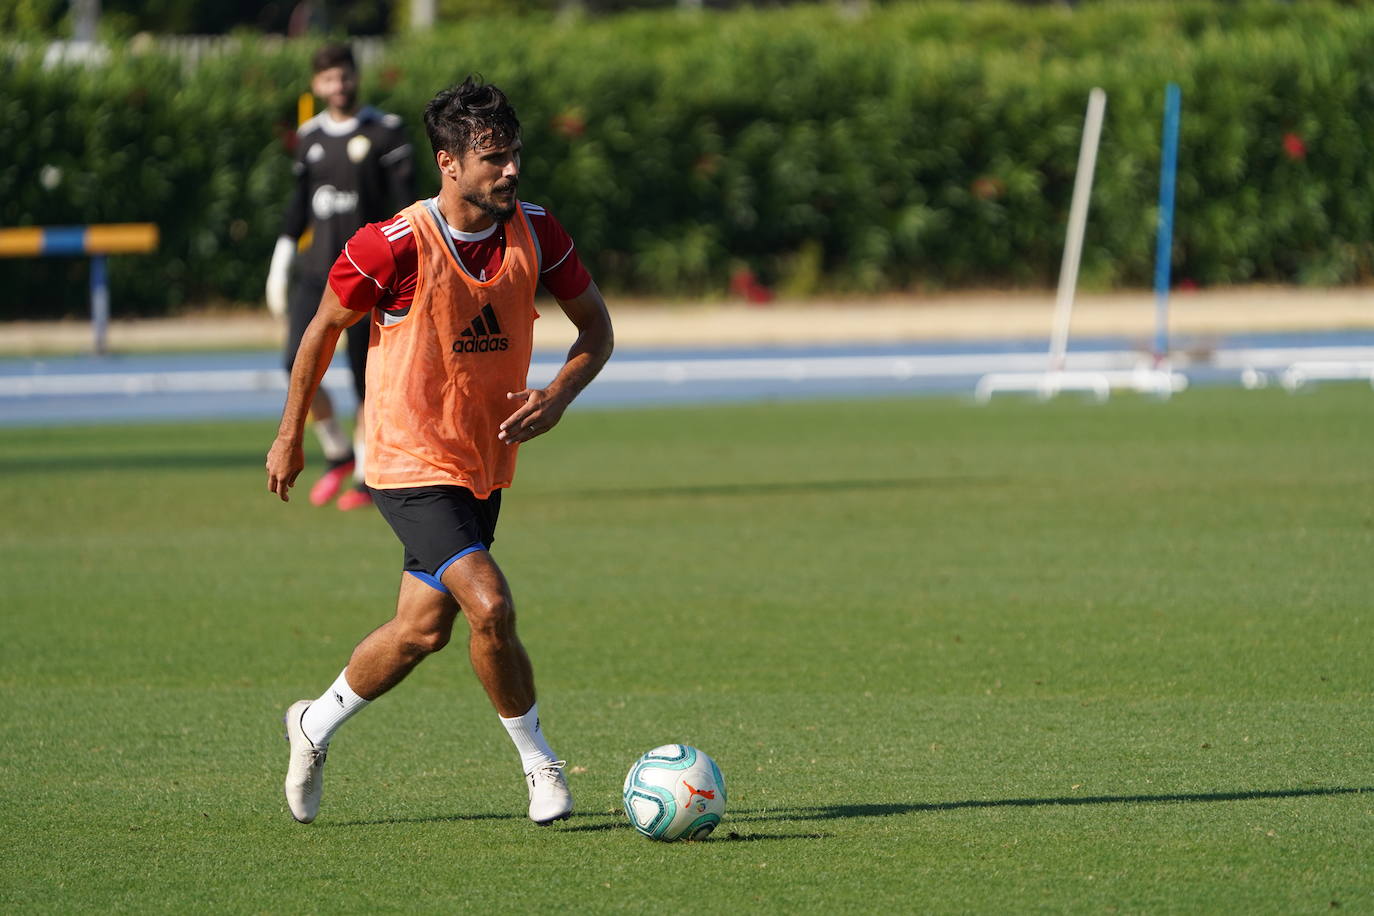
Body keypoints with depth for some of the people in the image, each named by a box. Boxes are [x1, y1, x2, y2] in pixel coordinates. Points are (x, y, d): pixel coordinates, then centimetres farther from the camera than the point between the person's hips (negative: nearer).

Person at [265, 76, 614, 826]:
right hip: (410, 462, -6)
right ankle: (539, 763, -3)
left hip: (485, 464, 6)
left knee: (423, 630, 13)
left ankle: (316, 725, 37)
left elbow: (595, 327, 5)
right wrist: (290, 436, 5)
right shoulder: (394, 248, -20)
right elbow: (323, 331, -4)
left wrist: (559, 393, -15)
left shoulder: (534, 233, -6)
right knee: (489, 604, -21)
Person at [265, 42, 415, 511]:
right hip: (315, 271, 4)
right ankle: (338, 454, 10)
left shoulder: (385, 131, -3)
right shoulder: (309, 136, 10)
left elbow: (402, 201, -6)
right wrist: (280, 265, 14)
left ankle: (366, 480, 10)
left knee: (365, 378, -2)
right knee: (299, 365, -11)